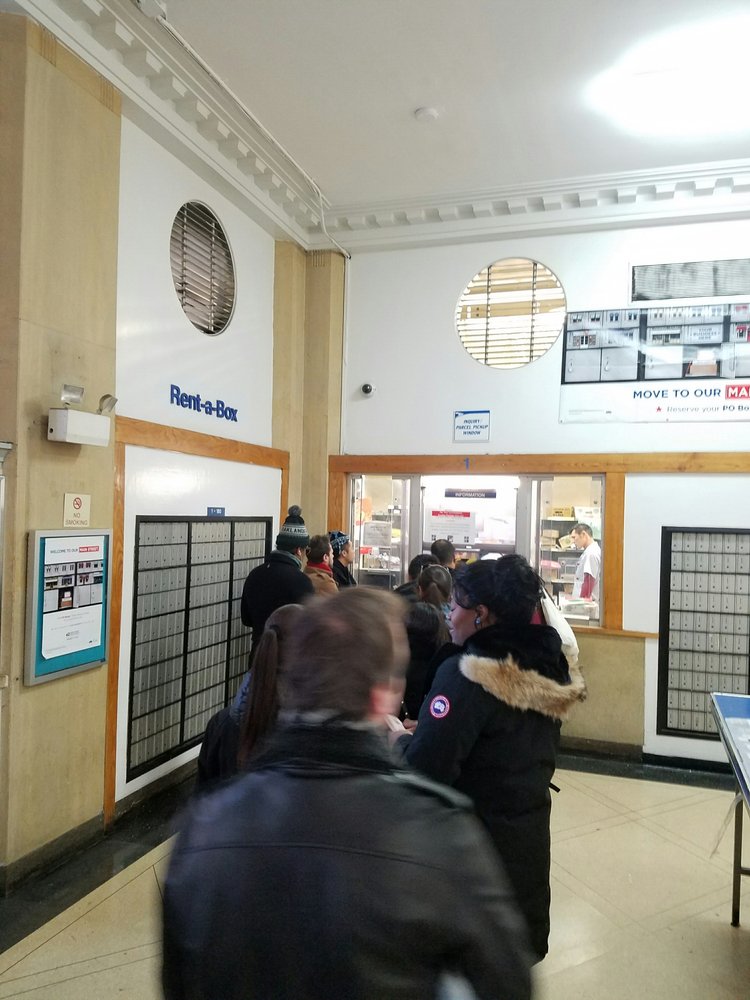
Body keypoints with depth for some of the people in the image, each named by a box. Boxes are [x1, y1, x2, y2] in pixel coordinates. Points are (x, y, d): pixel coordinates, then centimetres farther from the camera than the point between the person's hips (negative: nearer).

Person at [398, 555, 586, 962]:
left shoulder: (467, 676, -25)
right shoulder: (549, 669, 0)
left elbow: (425, 768, -26)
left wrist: (402, 738, -6)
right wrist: (430, 729, 7)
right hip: (529, 837, 7)